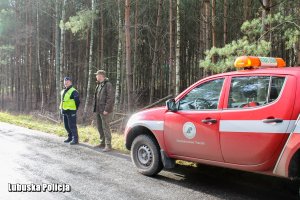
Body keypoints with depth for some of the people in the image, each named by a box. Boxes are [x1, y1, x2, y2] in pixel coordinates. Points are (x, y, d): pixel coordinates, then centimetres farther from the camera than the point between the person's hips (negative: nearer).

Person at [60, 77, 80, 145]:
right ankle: (70, 137, 29)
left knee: (72, 126, -7)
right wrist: (61, 107, 18)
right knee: (66, 126, 15)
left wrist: (75, 109, -8)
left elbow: (77, 101, -13)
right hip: (64, 111, 9)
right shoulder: (63, 91, 15)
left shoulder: (73, 91, -12)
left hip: (71, 112, -9)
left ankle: (75, 139, -1)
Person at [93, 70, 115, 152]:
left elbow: (111, 98, -18)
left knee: (105, 127, -8)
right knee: (99, 127, 14)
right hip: (98, 110, 9)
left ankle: (108, 145, -3)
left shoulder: (108, 85, -13)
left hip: (104, 111, -9)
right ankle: (102, 143, 26)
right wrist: (95, 108, 13)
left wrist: (106, 109, -20)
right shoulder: (98, 85, 15)